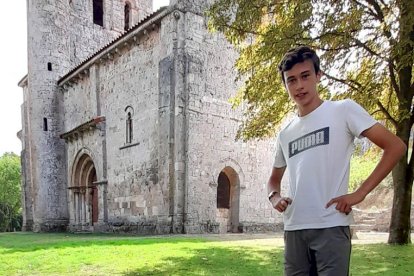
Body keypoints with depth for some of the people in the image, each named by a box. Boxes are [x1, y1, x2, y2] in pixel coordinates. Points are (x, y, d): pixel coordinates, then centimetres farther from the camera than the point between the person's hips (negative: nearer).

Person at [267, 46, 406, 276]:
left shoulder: (343, 110, -1)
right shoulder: (285, 134, 14)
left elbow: (395, 146, -4)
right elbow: (274, 179, 26)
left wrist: (360, 193, -11)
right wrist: (274, 196, 2)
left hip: (331, 227, -5)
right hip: (294, 229, 5)